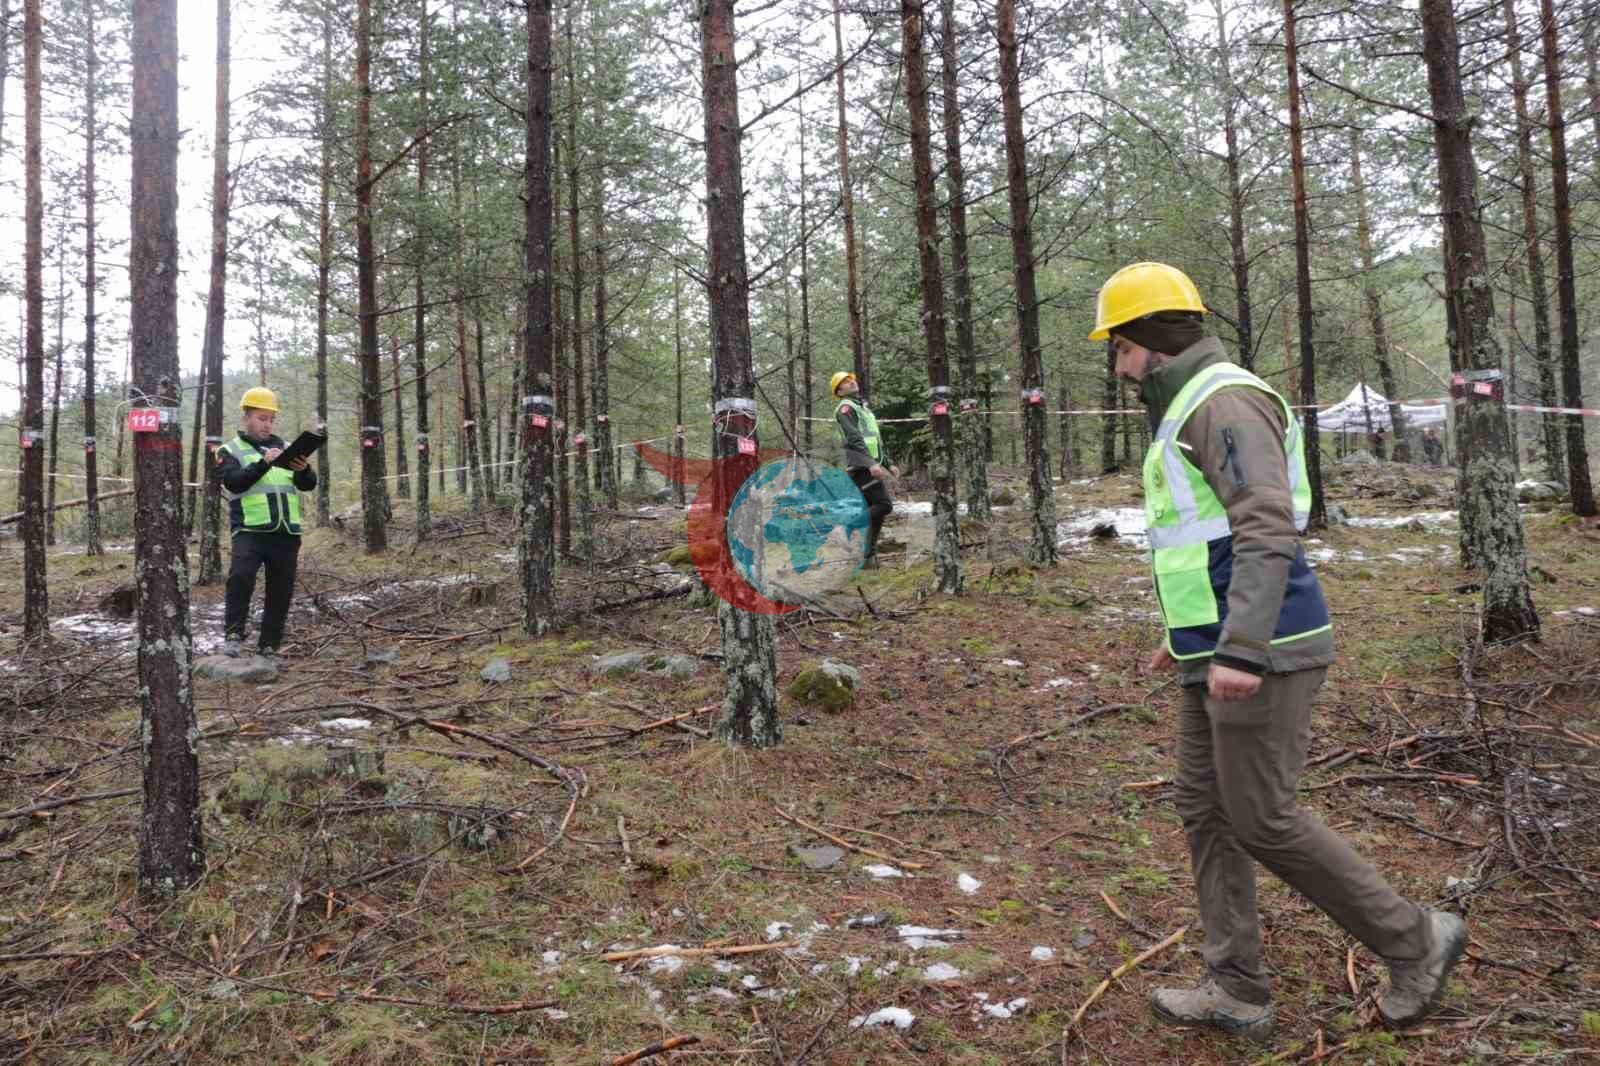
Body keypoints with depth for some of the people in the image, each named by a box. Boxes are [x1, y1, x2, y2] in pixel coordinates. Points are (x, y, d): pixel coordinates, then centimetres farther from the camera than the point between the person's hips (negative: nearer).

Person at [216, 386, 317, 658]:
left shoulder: (283, 447, 17)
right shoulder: (230, 450, 7)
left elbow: (308, 485, 7)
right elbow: (234, 482, -12)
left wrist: (304, 470, -16)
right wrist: (263, 463, -26)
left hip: (286, 532, 4)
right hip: (250, 530, -4)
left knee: (281, 592, 6)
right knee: (241, 575, -27)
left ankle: (269, 647, 16)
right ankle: (233, 635, -16)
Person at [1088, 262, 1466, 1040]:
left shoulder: (1225, 400, -16)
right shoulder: (1195, 413, 18)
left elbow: (1269, 532, -27)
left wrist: (1240, 652, -35)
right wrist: (1189, 635, 30)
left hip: (1260, 653, -10)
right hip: (1223, 653, 10)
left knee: (1262, 821, -2)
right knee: (1206, 807, 10)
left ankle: (1414, 940, 17)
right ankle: (1236, 990, 18)